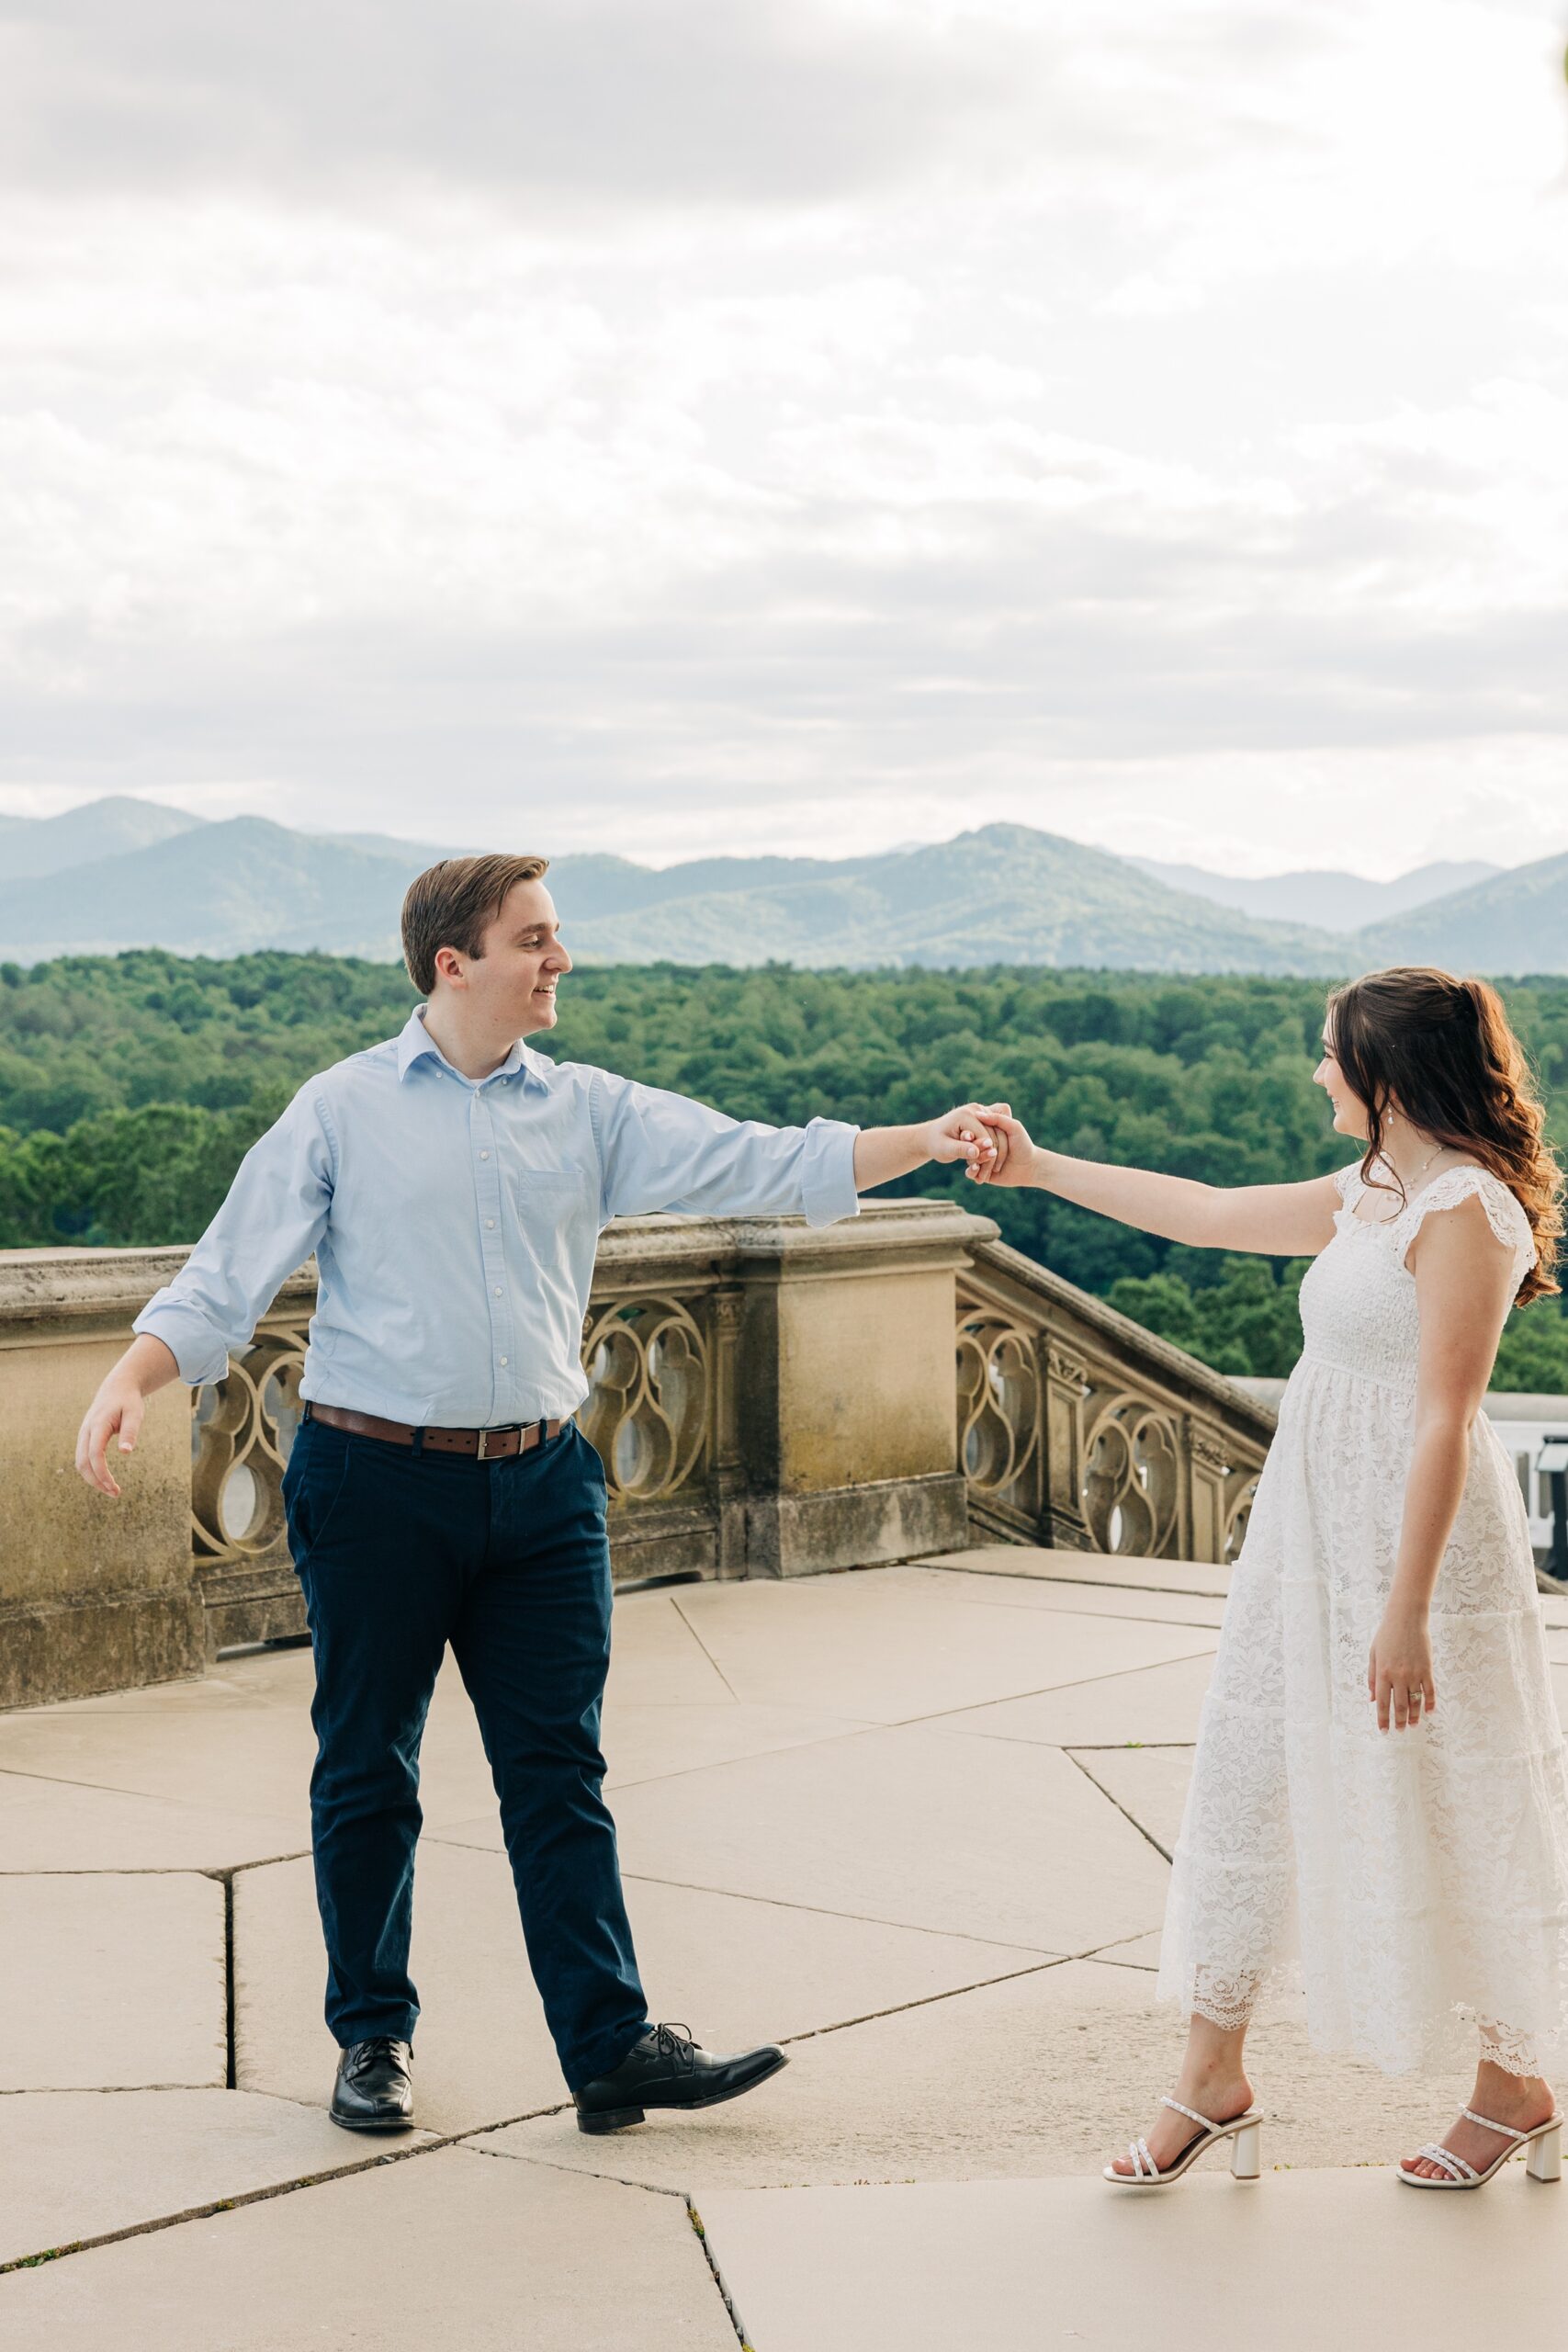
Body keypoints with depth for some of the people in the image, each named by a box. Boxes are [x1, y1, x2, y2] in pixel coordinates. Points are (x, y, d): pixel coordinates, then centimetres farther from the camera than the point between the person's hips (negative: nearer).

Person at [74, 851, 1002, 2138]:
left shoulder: (589, 1110, 8)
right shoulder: (342, 1109, 0)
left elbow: (756, 1163, -1)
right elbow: (232, 1271, -3)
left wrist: (923, 1141, -12)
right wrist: (133, 1377, -19)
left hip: (542, 1485, 3)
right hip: (377, 1480, -2)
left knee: (560, 1773, 2)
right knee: (367, 1773, 8)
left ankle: (611, 2045, 4)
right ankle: (375, 2038, 21)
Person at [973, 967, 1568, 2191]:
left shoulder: (1462, 1209, -18)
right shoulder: (1370, 1194, 10)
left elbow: (1443, 1423, -22)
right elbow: (1204, 1212, 21)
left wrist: (1406, 1611, -24)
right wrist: (1038, 1166, 25)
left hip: (1414, 1537, -9)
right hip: (1313, 1534, 9)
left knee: (1442, 1814, 3)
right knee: (1249, 1774, 9)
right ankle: (1213, 2082, 18)